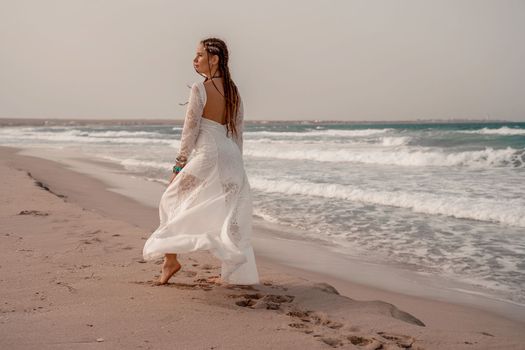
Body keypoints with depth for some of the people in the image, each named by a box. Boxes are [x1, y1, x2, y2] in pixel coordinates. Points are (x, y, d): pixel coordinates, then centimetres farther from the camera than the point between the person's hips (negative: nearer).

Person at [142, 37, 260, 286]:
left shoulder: (200, 89, -11)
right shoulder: (234, 91, 9)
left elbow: (190, 130, -12)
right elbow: (238, 132, 12)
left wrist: (179, 165, -6)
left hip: (206, 154, -6)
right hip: (231, 156, 6)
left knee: (174, 199, 12)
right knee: (229, 214, 10)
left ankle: (170, 259, 10)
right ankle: (232, 274, 12)